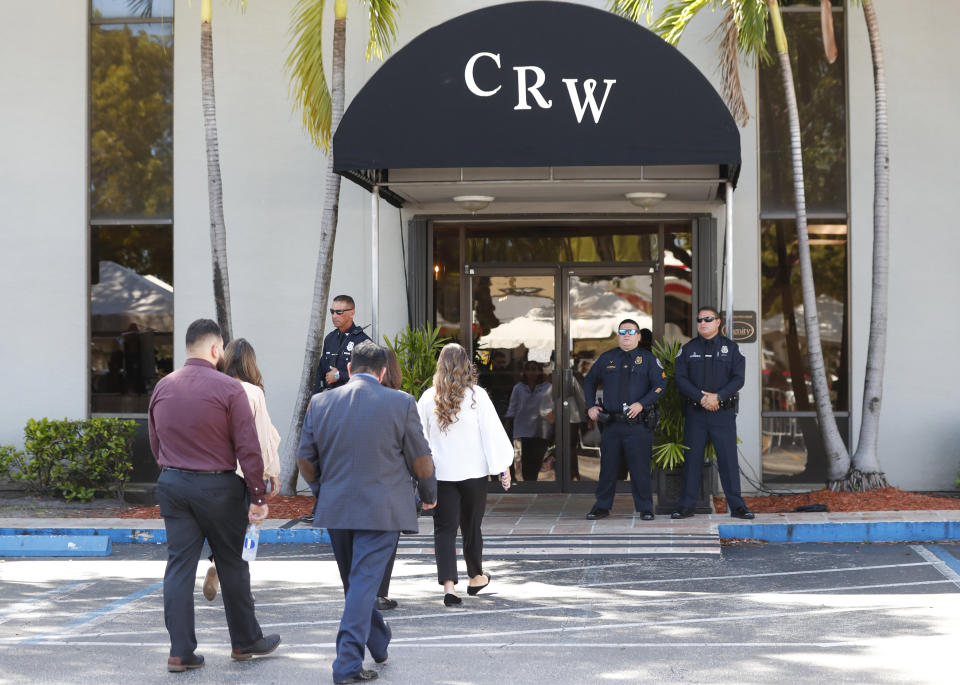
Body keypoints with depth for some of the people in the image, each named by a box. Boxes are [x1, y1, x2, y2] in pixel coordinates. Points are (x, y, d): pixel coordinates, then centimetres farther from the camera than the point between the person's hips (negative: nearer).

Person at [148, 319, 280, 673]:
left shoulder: (162, 388, 5)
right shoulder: (228, 388, -11)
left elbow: (155, 444, 13)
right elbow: (248, 448, -12)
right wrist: (257, 496, -6)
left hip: (172, 484, 4)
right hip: (218, 486, -4)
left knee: (179, 565, 5)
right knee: (232, 564, 10)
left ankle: (181, 651, 2)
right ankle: (245, 641, 22)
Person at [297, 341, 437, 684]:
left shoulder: (320, 403, 0)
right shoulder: (401, 403, -8)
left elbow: (305, 461, 7)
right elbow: (422, 462, -3)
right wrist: (429, 496, 17)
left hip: (335, 510, 3)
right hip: (381, 511, -3)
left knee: (354, 583, 19)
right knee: (364, 583, -2)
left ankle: (379, 643, 36)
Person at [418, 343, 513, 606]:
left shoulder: (428, 398, -2)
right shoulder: (477, 396, -6)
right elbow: (492, 433, -5)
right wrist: (503, 468, 2)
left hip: (439, 474, 0)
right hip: (472, 473, 0)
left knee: (444, 529, -1)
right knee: (471, 526, 15)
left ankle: (449, 584, -15)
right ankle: (476, 577, 33)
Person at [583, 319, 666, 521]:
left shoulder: (647, 358, 4)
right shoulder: (607, 358, 12)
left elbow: (661, 384, -2)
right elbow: (589, 381, 23)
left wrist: (642, 403, -13)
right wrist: (591, 406, 11)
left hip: (638, 424, -2)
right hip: (611, 423, 3)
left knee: (640, 468, -2)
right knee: (608, 467, 6)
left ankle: (645, 508, 7)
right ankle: (602, 507, 14)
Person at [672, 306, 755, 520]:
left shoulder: (731, 348, 6)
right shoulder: (687, 349, 8)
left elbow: (738, 378, -2)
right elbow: (680, 378, -1)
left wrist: (718, 396, -16)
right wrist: (701, 398, -14)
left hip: (723, 412, -1)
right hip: (695, 412, 1)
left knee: (728, 458, -2)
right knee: (692, 458, 3)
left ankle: (736, 506, 3)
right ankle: (686, 506, 8)